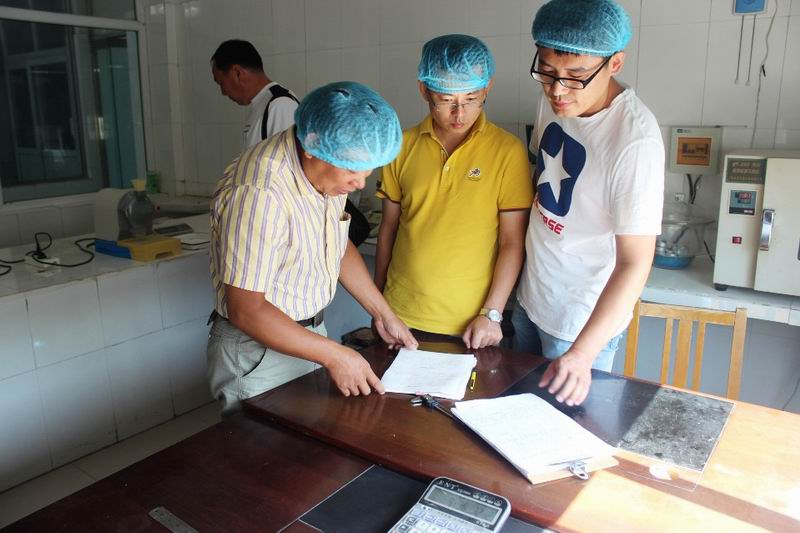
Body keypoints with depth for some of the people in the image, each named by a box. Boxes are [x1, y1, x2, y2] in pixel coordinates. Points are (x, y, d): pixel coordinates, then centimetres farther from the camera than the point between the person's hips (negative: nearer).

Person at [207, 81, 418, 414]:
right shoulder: (259, 192, -30)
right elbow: (246, 311, -27)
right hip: (258, 353, -7)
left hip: (309, 335, 8)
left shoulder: (328, 168, -4)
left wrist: (383, 313, 7)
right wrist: (333, 355, -25)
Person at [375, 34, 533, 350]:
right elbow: (389, 227, 7)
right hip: (401, 316, 3)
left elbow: (512, 242, -7)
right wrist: (376, 302, 10)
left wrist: (491, 314, -12)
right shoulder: (404, 146, -1)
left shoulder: (507, 151, -9)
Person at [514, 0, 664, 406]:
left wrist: (582, 352, -36)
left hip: (583, 320, -7)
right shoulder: (554, 100, -7)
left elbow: (635, 262, -29)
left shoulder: (636, 141, -29)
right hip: (530, 297, 7)